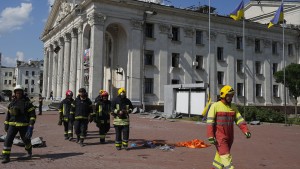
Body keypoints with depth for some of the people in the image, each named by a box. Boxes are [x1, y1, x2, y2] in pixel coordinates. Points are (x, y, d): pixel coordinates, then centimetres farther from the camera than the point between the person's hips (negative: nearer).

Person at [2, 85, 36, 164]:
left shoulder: (27, 103, -6)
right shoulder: (12, 102, 7)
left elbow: (32, 115, -9)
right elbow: (8, 114, 16)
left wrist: (31, 125, -18)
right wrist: (6, 124, 13)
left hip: (23, 125, -3)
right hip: (12, 125, 3)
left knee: (26, 139, 13)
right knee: (8, 140, -10)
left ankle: (29, 149, 45)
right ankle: (6, 157, -4)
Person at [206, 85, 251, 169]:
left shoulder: (233, 107, 8)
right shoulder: (215, 106, -9)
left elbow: (240, 120, 4)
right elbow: (210, 122, -13)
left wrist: (246, 131, -10)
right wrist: (210, 136, -19)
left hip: (229, 137, 6)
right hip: (219, 137, -6)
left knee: (221, 155, 15)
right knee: (226, 158, -10)